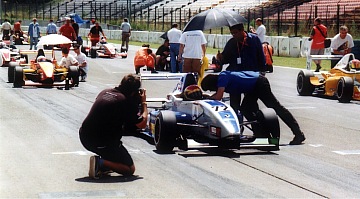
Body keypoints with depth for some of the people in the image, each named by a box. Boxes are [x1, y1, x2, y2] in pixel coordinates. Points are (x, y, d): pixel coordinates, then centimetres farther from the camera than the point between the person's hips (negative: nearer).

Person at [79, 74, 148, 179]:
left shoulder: (105, 92, 10)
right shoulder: (126, 101, -12)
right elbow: (142, 124, -6)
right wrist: (144, 103, 7)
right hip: (101, 143, -7)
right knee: (130, 169, 6)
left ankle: (104, 160, 22)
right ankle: (100, 163, -14)